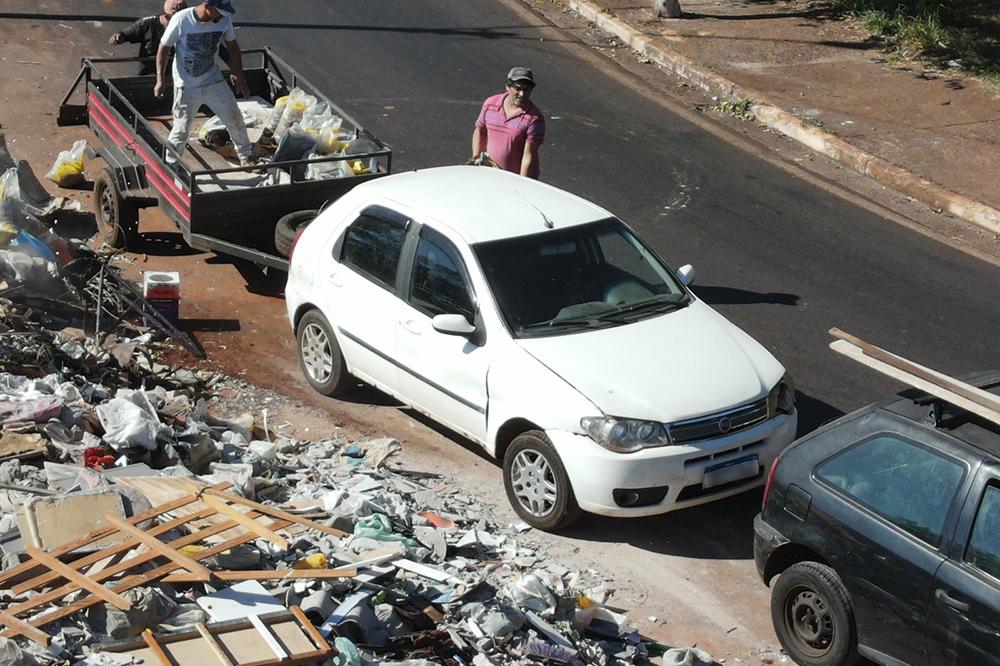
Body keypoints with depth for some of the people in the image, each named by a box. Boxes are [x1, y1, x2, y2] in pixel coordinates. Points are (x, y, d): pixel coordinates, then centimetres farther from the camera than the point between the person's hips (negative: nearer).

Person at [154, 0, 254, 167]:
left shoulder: (224, 19, -13)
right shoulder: (181, 20, -24)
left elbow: (233, 48, 3)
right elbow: (164, 48, -13)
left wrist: (239, 77, 1)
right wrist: (160, 80, -19)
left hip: (213, 80, 4)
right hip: (186, 85, -4)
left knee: (235, 119, 11)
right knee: (181, 129, 0)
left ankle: (245, 156, 33)